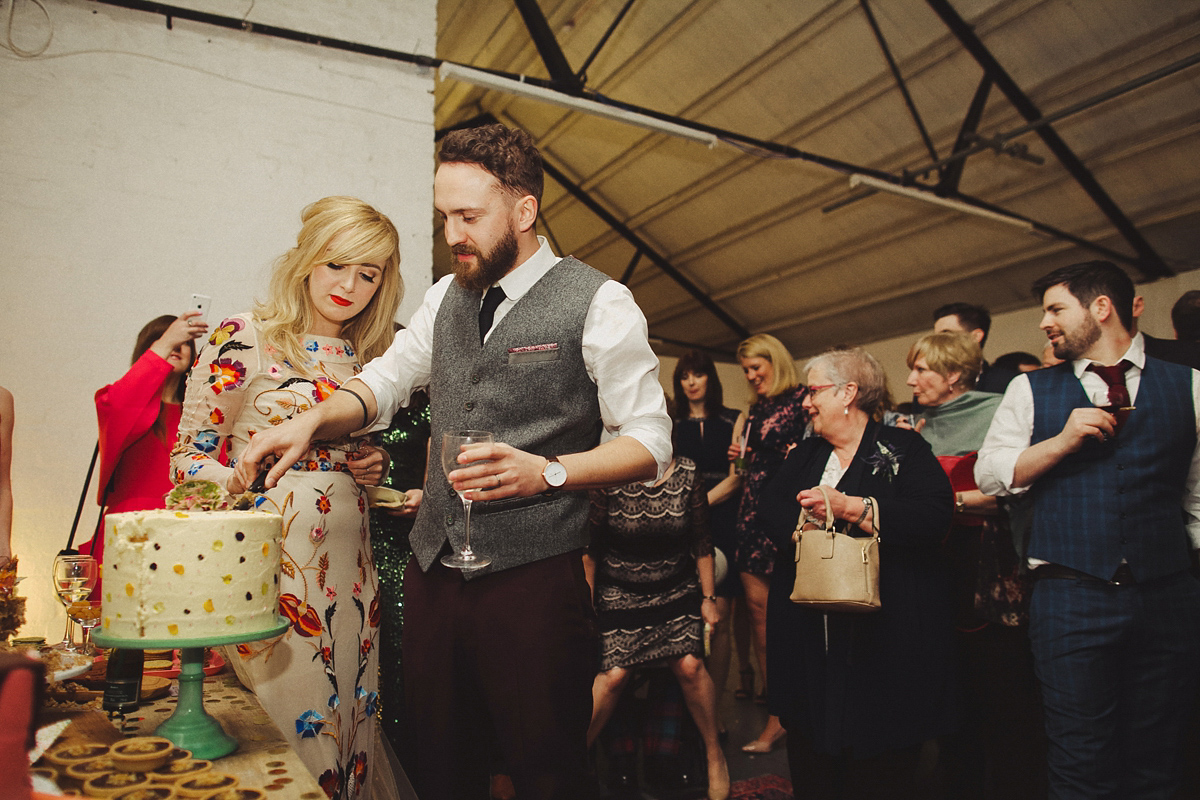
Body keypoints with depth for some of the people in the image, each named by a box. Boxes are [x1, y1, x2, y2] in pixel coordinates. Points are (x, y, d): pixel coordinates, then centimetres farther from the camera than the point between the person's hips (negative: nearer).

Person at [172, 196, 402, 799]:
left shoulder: (367, 357, 11)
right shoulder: (244, 338, -5)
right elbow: (189, 459, -3)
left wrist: (372, 465, 3)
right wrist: (245, 480, -21)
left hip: (350, 564, 5)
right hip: (269, 562, -5)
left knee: (348, 718, 14)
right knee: (288, 726, 2)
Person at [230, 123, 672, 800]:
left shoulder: (598, 303, -7)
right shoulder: (447, 297, 12)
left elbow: (651, 444, -8)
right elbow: (382, 385, 18)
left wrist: (548, 471, -22)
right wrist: (311, 421, -1)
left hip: (533, 574, -5)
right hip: (433, 568, 6)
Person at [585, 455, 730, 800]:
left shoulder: (687, 473, -5)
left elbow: (701, 541, 5)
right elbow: (590, 546, -4)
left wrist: (709, 597, 8)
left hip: (676, 590, 2)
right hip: (621, 595, -2)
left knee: (689, 665, -13)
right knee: (613, 674, -15)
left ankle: (714, 754, 11)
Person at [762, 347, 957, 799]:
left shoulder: (903, 449, -1)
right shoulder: (804, 456, 18)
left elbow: (934, 515, -16)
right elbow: (771, 508, 5)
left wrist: (847, 506, -19)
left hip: (885, 633, -5)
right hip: (808, 638, 5)